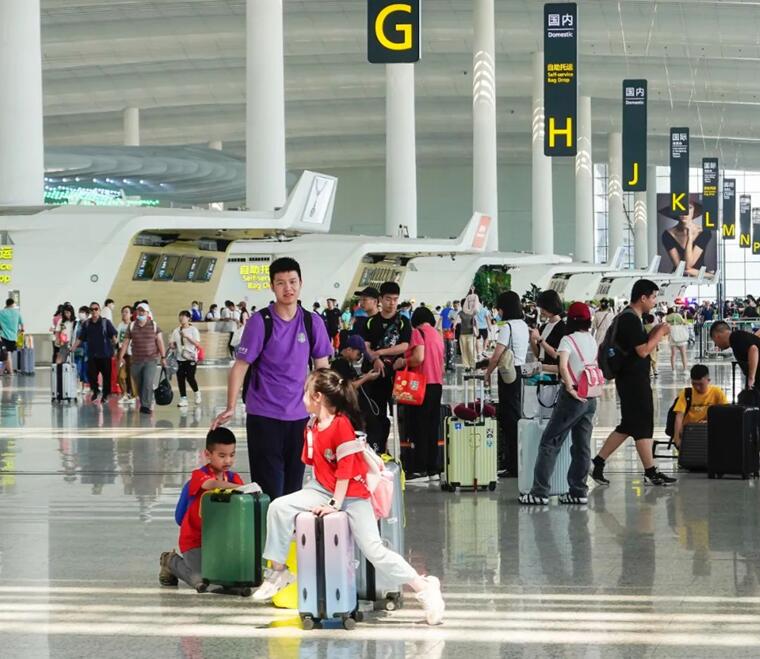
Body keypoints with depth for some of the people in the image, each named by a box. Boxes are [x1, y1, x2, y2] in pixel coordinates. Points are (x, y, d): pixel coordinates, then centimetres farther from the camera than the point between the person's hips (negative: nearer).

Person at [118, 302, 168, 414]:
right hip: (136, 361, 3)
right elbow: (126, 342, 7)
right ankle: (144, 404, 18)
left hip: (151, 360, -3)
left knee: (148, 383, -16)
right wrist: (121, 357, 2)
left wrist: (163, 357, -4)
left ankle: (146, 406, -14)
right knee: (139, 386, 6)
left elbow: (160, 342, 1)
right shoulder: (132, 326, 6)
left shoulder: (154, 325, 1)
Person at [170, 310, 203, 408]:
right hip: (180, 358, 4)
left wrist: (187, 336, -19)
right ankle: (183, 399, 4)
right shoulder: (176, 330, 10)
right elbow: (172, 344, 13)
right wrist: (171, 345, -10)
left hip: (191, 357, -4)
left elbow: (197, 343, -10)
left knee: (190, 377, -8)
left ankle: (197, 393, 20)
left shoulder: (193, 330, -1)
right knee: (180, 378, -2)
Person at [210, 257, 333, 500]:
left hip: (299, 416, 4)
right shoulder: (260, 322, -8)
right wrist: (231, 408, -14)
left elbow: (322, 368, 10)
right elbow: (240, 366, -6)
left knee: (293, 487, 9)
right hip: (264, 416, -4)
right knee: (269, 489, -5)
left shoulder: (313, 323, 3)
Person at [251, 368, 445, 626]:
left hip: (353, 494, -7)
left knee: (373, 549, -15)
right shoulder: (312, 425, 5)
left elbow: (345, 468, -19)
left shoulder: (342, 424, -19)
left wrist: (336, 504, -19)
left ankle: (424, 588, -6)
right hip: (323, 489, 7)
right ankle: (278, 571, -1)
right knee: (279, 507, -12)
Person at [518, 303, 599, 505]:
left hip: (573, 396, -7)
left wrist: (570, 387, -24)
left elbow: (563, 366, -26)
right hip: (590, 397, 7)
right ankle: (579, 491, 9)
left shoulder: (568, 340, -9)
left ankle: (540, 492, -6)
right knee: (582, 445, 10)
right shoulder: (592, 340, 10)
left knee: (550, 443, -2)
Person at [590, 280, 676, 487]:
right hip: (634, 379, -10)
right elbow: (643, 351, -21)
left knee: (628, 426, 13)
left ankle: (598, 463, 14)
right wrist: (660, 333, -11)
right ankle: (651, 473, 2)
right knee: (642, 425, -4)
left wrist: (654, 334, 8)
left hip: (631, 378, 10)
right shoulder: (631, 319, -17)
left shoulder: (627, 317, 15)